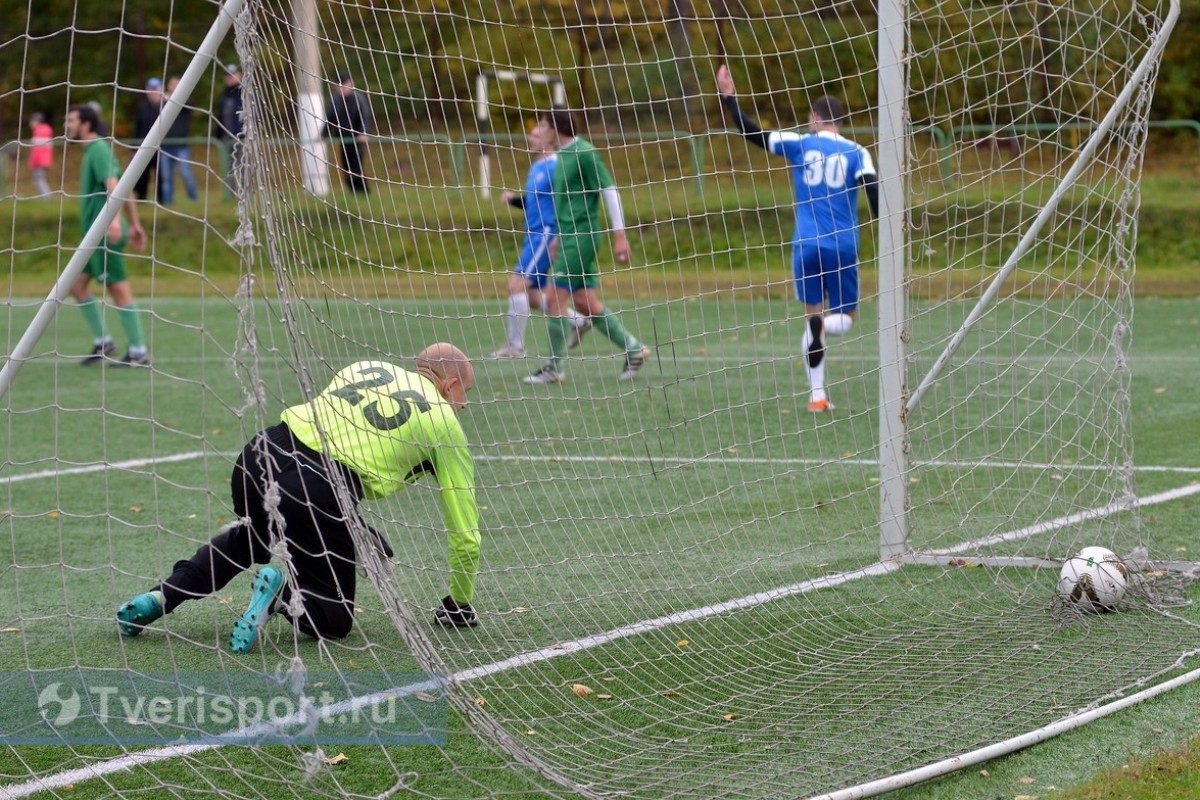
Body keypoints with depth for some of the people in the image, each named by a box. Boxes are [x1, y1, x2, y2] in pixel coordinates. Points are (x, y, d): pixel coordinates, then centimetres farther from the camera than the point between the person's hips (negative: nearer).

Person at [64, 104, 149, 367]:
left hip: (104, 233, -10)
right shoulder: (93, 150, 19)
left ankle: (139, 353, -2)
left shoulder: (98, 150, -11)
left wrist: (114, 218, -40)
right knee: (77, 284, 11)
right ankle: (102, 342, 15)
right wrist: (134, 224, 26)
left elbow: (113, 184, -27)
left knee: (119, 290, -6)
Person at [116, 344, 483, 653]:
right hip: (322, 489, -5)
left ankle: (163, 596, 16)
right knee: (336, 620, 15)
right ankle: (284, 594, -17)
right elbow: (465, 533, 18)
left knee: (246, 540, 39)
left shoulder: (364, 367, 27)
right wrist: (460, 604, 34)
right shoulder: (445, 423, 14)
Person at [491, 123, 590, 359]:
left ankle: (515, 345, -8)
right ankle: (578, 321, 23)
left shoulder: (554, 167, -12)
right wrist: (513, 198, 7)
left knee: (517, 284, -13)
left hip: (546, 235, -10)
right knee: (532, 294, 11)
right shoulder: (536, 167, 16)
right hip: (534, 235, 10)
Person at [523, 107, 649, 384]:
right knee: (585, 302, 8)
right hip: (570, 237, 9)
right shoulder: (563, 154, 15)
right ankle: (633, 349, 16)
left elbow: (609, 191, -14)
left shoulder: (584, 153, -12)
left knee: (555, 298, -9)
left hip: (581, 237, -9)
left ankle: (554, 368, -3)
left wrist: (620, 234, -17)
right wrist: (559, 237, 26)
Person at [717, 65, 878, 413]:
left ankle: (817, 395, 3)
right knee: (845, 316, 13)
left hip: (806, 245, 1)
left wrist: (729, 99, 13)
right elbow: (875, 196, -8)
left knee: (813, 316, 9)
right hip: (843, 247, -1)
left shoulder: (799, 144, 2)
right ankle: (822, 325, -25)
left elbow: (754, 133, 3)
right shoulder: (856, 153, 2)